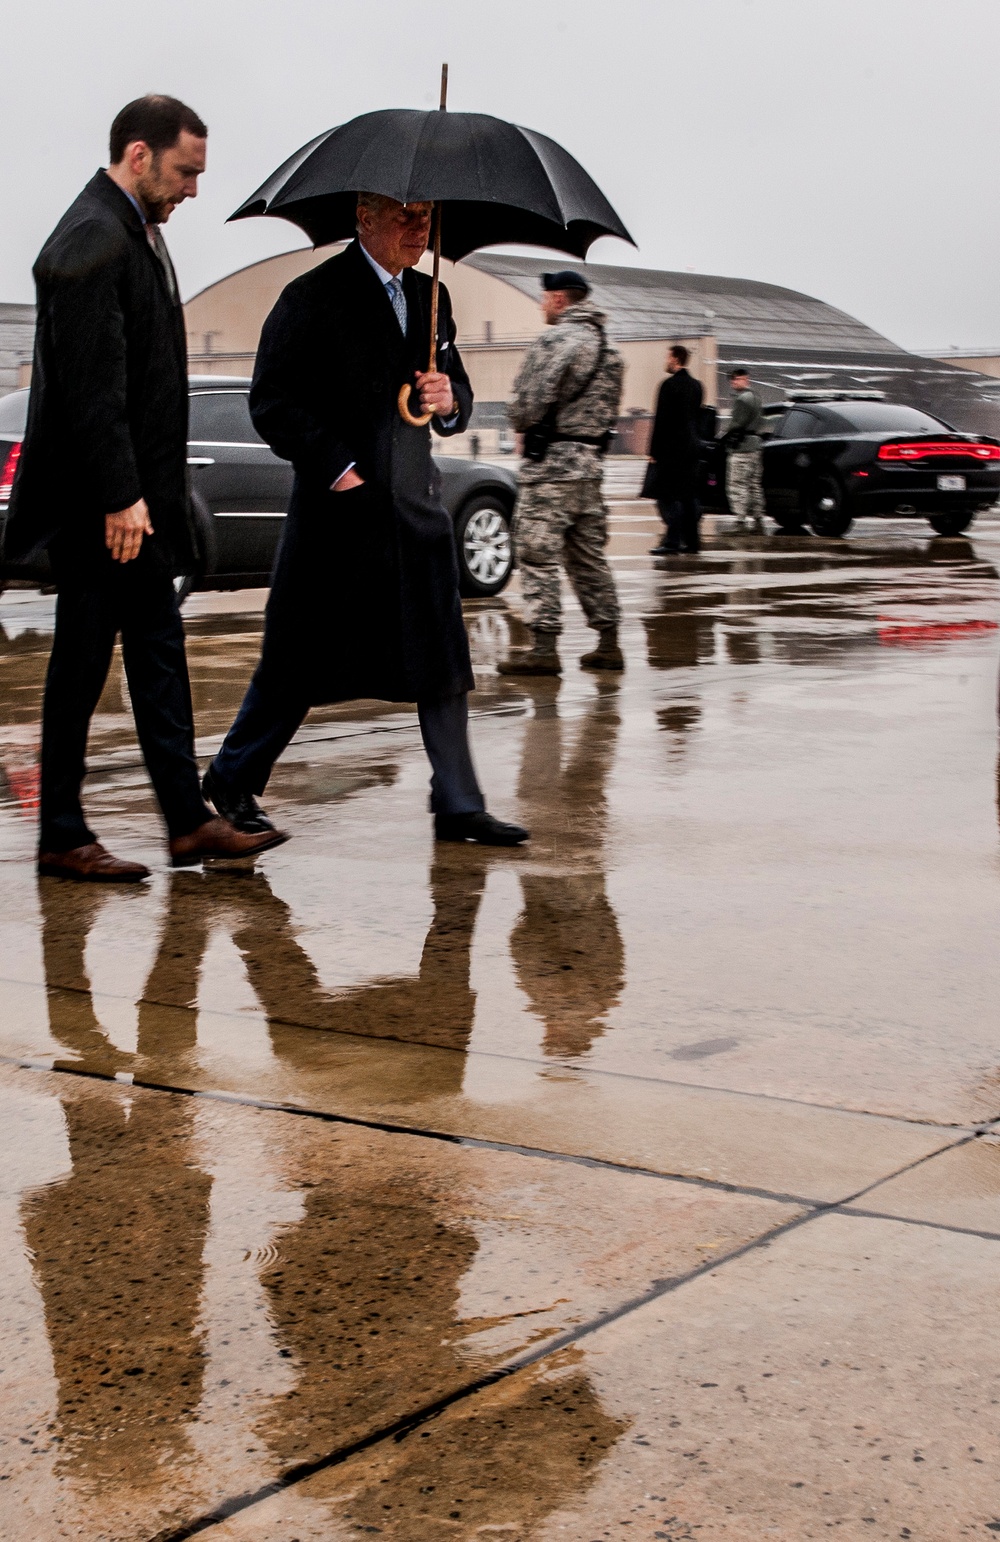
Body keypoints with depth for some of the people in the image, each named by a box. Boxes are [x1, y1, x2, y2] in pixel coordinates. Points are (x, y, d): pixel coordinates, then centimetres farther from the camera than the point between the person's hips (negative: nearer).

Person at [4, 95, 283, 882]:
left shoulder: (138, 232, 14)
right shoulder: (92, 241, -17)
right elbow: (92, 384, -23)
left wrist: (148, 494, 16)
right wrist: (119, 499, -24)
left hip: (140, 496, 10)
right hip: (99, 503, -10)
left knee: (159, 654, 12)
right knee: (82, 666, -1)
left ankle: (190, 822, 19)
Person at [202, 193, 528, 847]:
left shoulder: (431, 297, 14)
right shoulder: (314, 296, -6)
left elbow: (458, 389, 22)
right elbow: (272, 401, -9)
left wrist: (450, 401, -2)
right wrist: (336, 468, -16)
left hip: (417, 504, 6)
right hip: (342, 502, -6)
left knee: (443, 656, 1)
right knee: (303, 662, 3)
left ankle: (458, 804, 7)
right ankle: (234, 781, 20)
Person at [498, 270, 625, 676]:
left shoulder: (556, 340, -12)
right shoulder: (608, 349, 16)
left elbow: (528, 403, -15)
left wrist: (522, 425, 5)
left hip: (551, 461, -8)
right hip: (590, 463, 8)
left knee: (537, 553, -6)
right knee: (588, 555, 14)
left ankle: (544, 646, -10)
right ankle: (608, 642, 15)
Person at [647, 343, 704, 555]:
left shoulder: (670, 384, -12)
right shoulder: (696, 385, 12)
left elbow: (661, 420, -14)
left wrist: (654, 451, -11)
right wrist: (694, 441, 19)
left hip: (672, 448, -8)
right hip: (692, 446, 8)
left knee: (666, 495, -5)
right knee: (689, 495, 12)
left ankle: (672, 541, -11)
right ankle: (692, 540, 13)